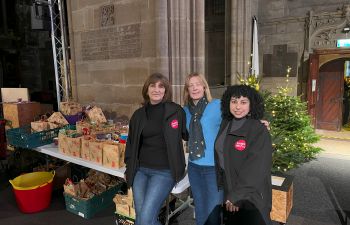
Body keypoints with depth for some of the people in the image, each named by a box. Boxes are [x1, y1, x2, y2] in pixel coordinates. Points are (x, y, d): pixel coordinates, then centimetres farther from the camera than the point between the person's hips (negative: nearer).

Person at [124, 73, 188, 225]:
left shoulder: (176, 111, -4)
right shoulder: (139, 115, 7)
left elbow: (187, 135, 9)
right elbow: (131, 144, 15)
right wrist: (129, 168, 14)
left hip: (164, 171, -4)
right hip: (140, 170, 4)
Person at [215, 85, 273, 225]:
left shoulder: (259, 131, -17)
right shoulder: (226, 125, 1)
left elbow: (256, 169, -20)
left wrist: (237, 195, -19)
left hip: (251, 197, -5)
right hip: (230, 193, 6)